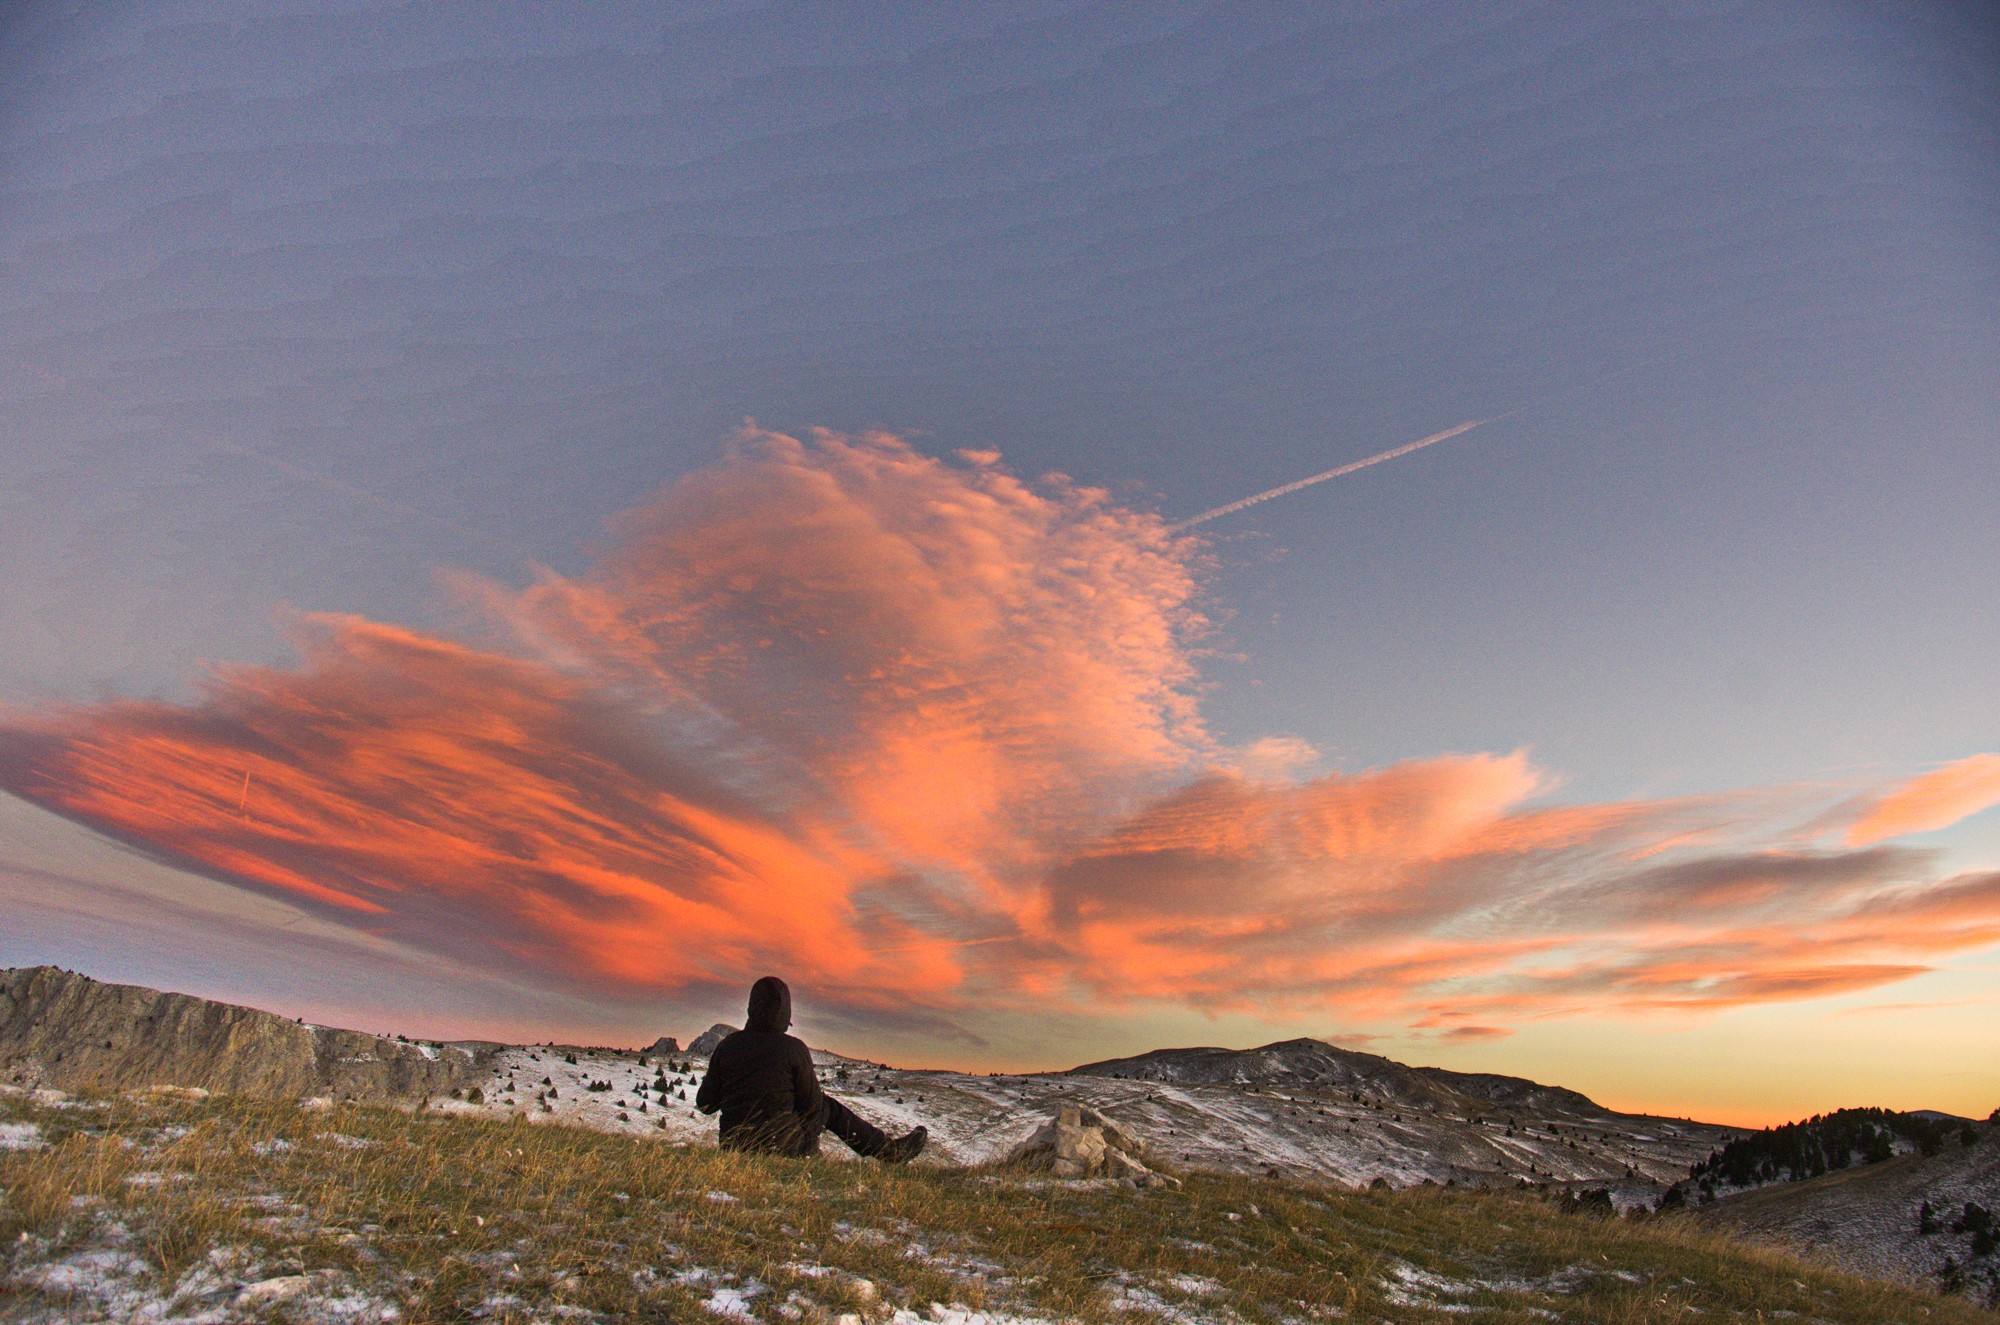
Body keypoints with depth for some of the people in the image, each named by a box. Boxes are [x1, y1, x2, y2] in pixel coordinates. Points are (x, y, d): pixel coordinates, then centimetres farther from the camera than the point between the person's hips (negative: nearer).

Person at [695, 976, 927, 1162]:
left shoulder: (728, 1045, -5)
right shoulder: (793, 1048, -16)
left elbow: (705, 1104, 1)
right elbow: (812, 1103, -6)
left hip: (732, 1145, 4)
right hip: (783, 1147, -4)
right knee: (829, 1108, 19)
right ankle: (889, 1151, 27)